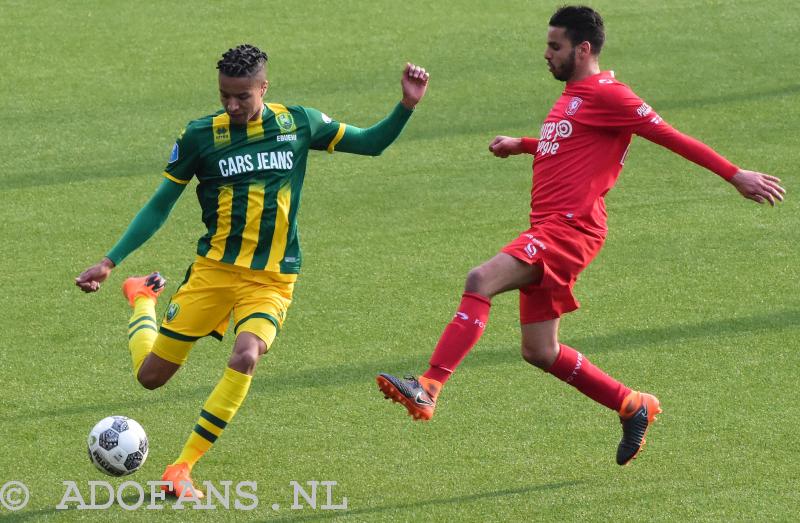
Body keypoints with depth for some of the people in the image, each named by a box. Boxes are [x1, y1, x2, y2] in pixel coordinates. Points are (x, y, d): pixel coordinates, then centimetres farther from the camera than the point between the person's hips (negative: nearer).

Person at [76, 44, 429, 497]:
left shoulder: (299, 123, -1)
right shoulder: (201, 136, -4)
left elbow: (370, 143, 10)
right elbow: (160, 206, 3)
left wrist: (408, 105, -6)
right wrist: (110, 263, -2)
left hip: (272, 280, 0)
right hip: (214, 269, 0)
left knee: (246, 358, -29)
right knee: (151, 376, 4)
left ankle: (182, 469, -17)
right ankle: (143, 297, 40)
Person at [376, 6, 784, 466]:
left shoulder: (606, 94, -7)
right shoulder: (573, 95, 21)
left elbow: (671, 136, -8)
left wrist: (736, 175, -10)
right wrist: (521, 146, 29)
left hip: (570, 228, -10)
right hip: (548, 230, 10)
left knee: (481, 280, -27)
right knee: (539, 351, 11)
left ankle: (428, 391, -36)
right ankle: (633, 407, 23)